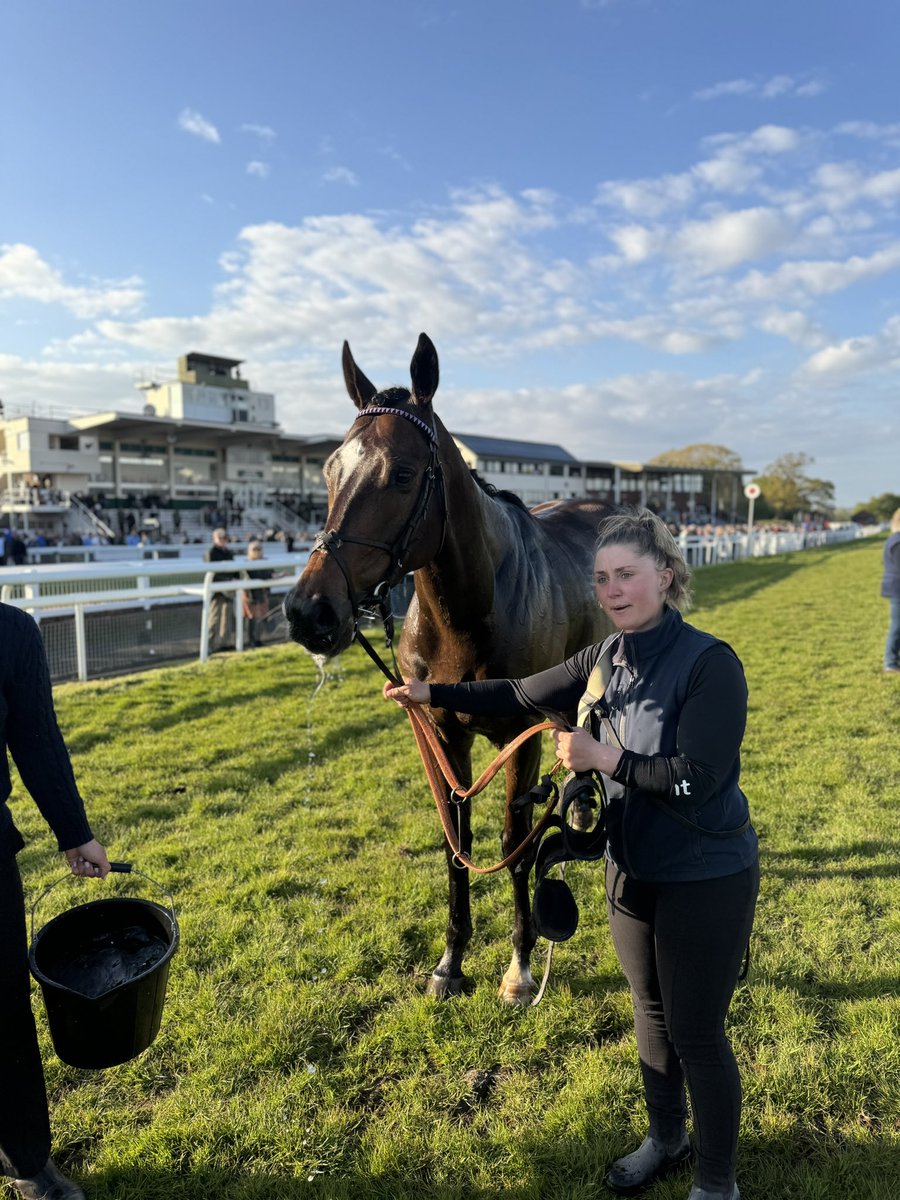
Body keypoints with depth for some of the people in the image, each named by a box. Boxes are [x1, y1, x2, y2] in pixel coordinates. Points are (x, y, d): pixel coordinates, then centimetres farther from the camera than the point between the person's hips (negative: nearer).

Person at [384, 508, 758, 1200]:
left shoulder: (710, 664, -22)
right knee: (651, 1014, 24)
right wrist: (433, 693, 6)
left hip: (705, 880, -6)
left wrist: (604, 757, -22)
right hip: (633, 870, 7)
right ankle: (666, 1140, 50)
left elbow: (696, 777, -28)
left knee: (698, 1036, 9)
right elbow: (523, 696, 6)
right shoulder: (607, 659, -3)